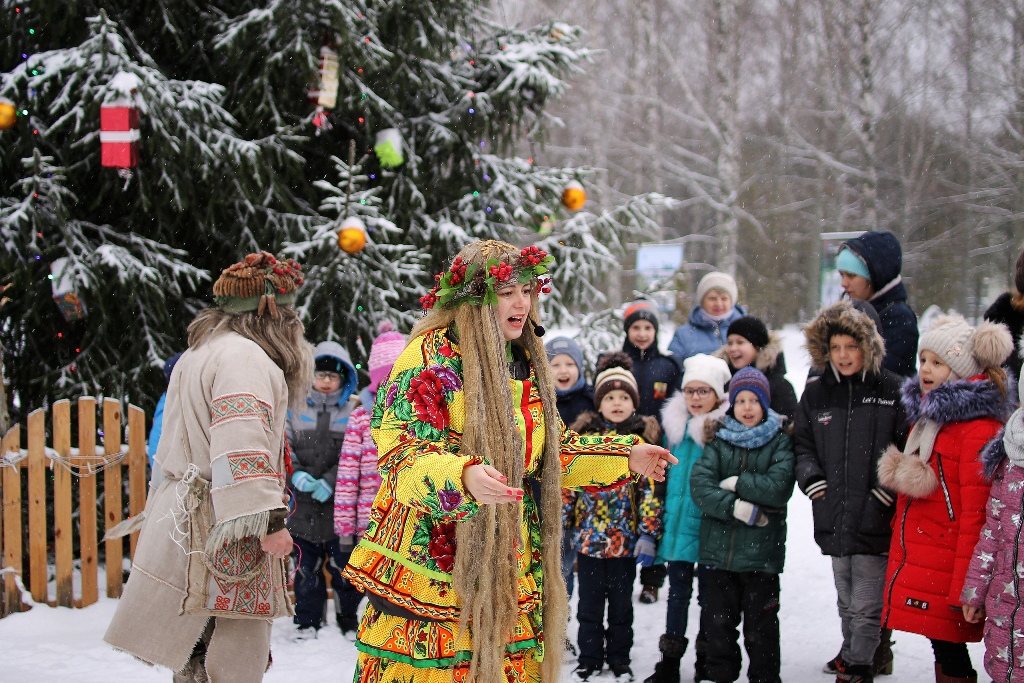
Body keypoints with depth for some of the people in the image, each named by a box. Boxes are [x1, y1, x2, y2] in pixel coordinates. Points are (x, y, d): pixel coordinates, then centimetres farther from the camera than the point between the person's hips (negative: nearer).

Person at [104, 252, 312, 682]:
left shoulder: (197, 355, 23)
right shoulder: (244, 356, -11)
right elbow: (242, 443, -24)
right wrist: (271, 519, -26)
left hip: (186, 528, 10)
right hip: (221, 540, -10)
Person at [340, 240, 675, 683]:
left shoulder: (526, 364, 13)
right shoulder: (431, 358, -11)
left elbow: (554, 452, 24)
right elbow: (400, 451, -21)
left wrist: (627, 456, 16)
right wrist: (463, 476, -39)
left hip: (508, 564, 7)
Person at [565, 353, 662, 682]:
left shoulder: (645, 438, -2)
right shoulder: (584, 434, 1)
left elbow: (651, 489, -4)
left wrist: (649, 533, -9)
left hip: (626, 541, -1)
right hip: (588, 538, 1)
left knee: (621, 604, 11)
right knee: (589, 603, 10)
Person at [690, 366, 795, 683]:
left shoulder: (780, 442, 2)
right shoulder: (719, 441, 7)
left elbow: (779, 487, -14)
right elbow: (699, 483, -8)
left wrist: (736, 483, -11)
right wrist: (736, 507, -19)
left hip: (761, 549, -2)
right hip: (719, 547, 3)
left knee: (760, 626, 5)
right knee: (717, 621, 11)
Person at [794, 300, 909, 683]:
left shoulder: (892, 391, -3)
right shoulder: (816, 393, 9)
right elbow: (801, 443, 17)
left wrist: (891, 485, -12)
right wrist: (810, 477, 0)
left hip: (875, 518, -4)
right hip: (833, 518, 4)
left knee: (866, 605, -2)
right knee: (846, 602, 17)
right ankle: (855, 652, 34)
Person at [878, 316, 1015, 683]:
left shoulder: (978, 428, -14)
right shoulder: (926, 415, 14)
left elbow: (976, 513, -18)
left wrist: (964, 588, -20)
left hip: (946, 566, -8)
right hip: (916, 558, 8)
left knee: (949, 650, -4)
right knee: (941, 648, 13)